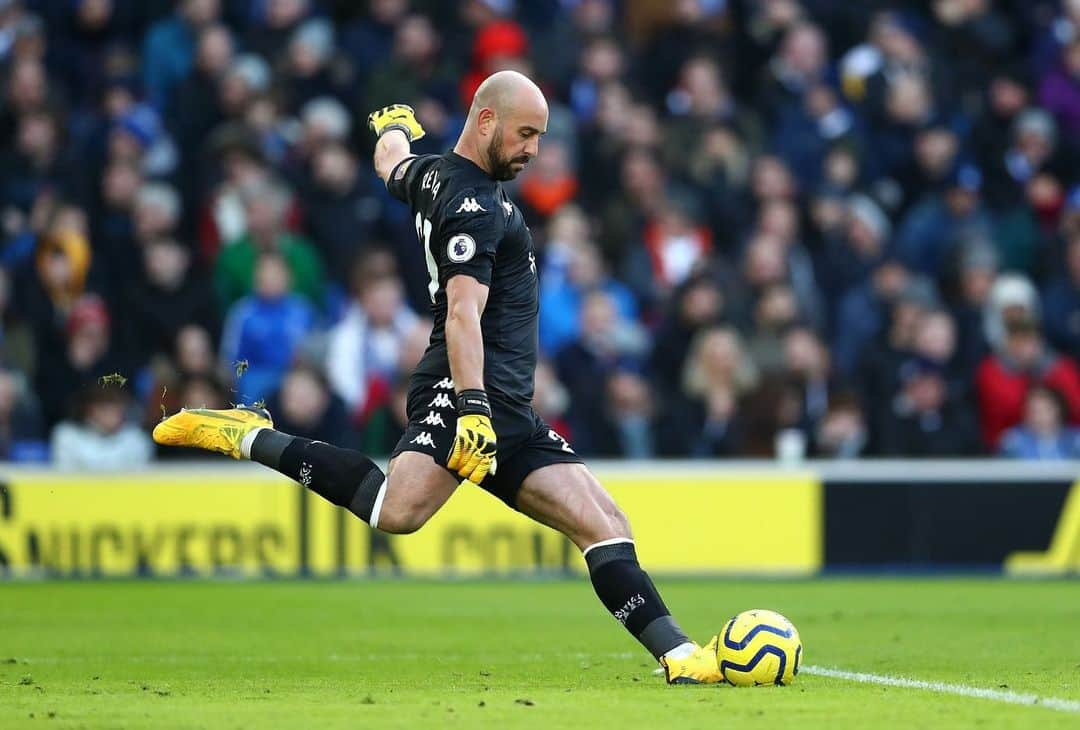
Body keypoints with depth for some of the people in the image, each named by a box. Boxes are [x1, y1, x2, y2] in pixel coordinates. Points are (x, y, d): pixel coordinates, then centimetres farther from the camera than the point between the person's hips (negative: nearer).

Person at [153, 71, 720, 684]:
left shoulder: (431, 174, 19)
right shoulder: (474, 203, -10)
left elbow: (391, 164, 44)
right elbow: (463, 312, -22)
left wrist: (395, 127, 67)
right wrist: (473, 411, -31)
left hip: (508, 413, 11)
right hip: (465, 389, -11)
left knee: (605, 523, 3)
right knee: (399, 511, -33)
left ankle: (678, 655, -1)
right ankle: (250, 437, -16)